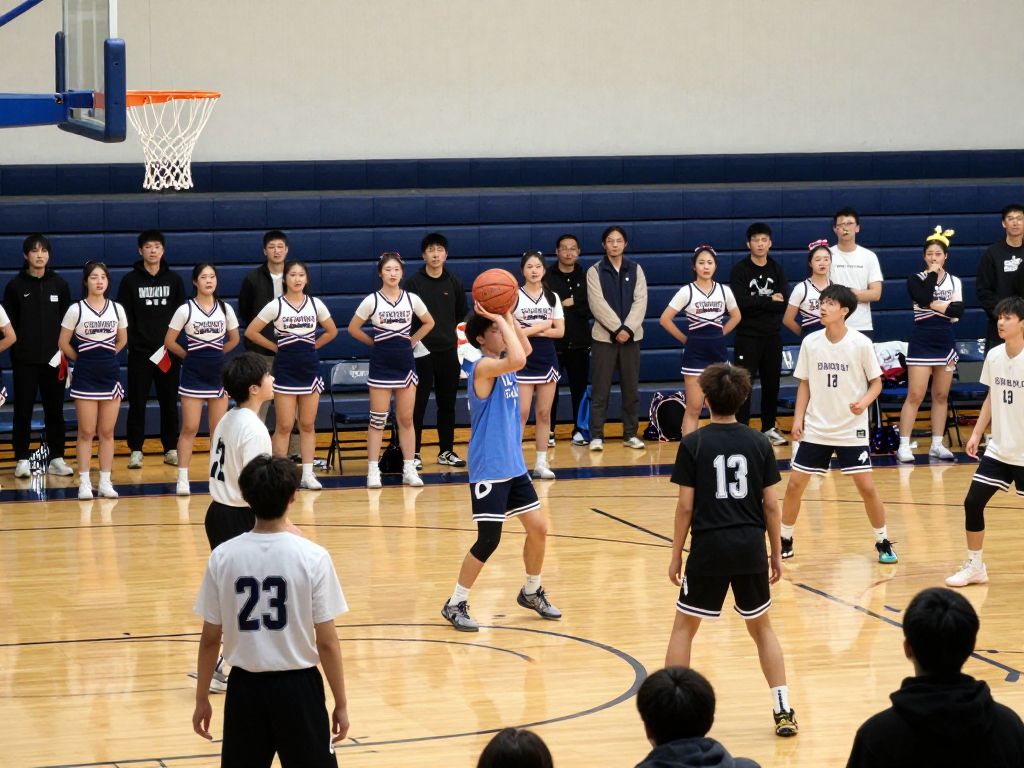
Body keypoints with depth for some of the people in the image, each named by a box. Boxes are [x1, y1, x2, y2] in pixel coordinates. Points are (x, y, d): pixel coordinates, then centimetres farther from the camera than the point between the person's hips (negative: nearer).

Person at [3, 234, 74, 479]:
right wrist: (15, 350, -10)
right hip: (25, 360, -2)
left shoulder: (59, 284, 6)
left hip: (54, 358, 2)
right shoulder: (15, 285, 0)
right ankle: (22, 459, 7)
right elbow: (9, 323, 0)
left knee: (55, 409, 5)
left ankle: (57, 458, 12)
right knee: (23, 410, 1)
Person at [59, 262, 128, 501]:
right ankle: (84, 482, 2)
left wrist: (105, 356, 12)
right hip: (85, 376, -3)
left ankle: (105, 481, 10)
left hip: (110, 374, 3)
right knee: (86, 432, -1)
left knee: (107, 432, 5)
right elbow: (63, 343, 0)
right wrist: (83, 358, 6)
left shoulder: (117, 309, 3)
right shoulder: (76, 310, -6)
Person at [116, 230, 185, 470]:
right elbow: (123, 317, 1)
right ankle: (136, 451, 6)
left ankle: (171, 449, 12)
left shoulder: (174, 280, 8)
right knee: (137, 402, 0)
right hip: (140, 351, -1)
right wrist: (132, 340, -10)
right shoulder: (130, 281, 3)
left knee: (169, 401, 5)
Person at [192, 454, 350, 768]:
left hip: (245, 687, 2)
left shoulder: (223, 556, -6)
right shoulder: (313, 557, -11)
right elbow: (327, 642, -8)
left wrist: (202, 699, 12)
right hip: (297, 687, -2)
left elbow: (210, 639, 0)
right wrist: (341, 703, 2)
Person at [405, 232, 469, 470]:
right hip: (422, 352, -3)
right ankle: (413, 453, 2)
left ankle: (446, 451, 17)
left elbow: (461, 316, 16)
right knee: (418, 404, -3)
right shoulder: (413, 283, -3)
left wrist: (456, 337, 10)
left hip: (448, 351, 3)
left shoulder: (454, 283, 6)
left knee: (447, 403, 8)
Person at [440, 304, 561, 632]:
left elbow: (525, 350, 24)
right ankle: (455, 604, 7)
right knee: (488, 540, -6)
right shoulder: (482, 366, -18)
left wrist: (508, 315, 10)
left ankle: (531, 592, 29)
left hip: (514, 466, 9)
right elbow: (518, 360, -35)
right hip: (488, 470, -9)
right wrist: (500, 320, -25)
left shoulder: (501, 361, 7)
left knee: (538, 527, 10)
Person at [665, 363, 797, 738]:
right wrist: (776, 553, 13)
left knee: (684, 626, 13)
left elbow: (685, 506, -6)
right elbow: (771, 504, 3)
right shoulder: (759, 443, 1)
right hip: (750, 549, 2)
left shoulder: (693, 444, -6)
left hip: (708, 549, -2)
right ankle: (783, 711, 13)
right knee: (761, 627, 18)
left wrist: (676, 555, 4)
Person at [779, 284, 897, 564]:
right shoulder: (810, 342, -2)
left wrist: (864, 402, -21)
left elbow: (876, 382, -1)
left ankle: (883, 543, 10)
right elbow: (805, 383, 8)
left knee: (866, 486, -7)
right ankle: (785, 541, 16)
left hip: (852, 429, -3)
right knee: (795, 484, 0)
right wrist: (798, 418, 0)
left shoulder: (861, 343, -10)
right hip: (816, 429, 3)